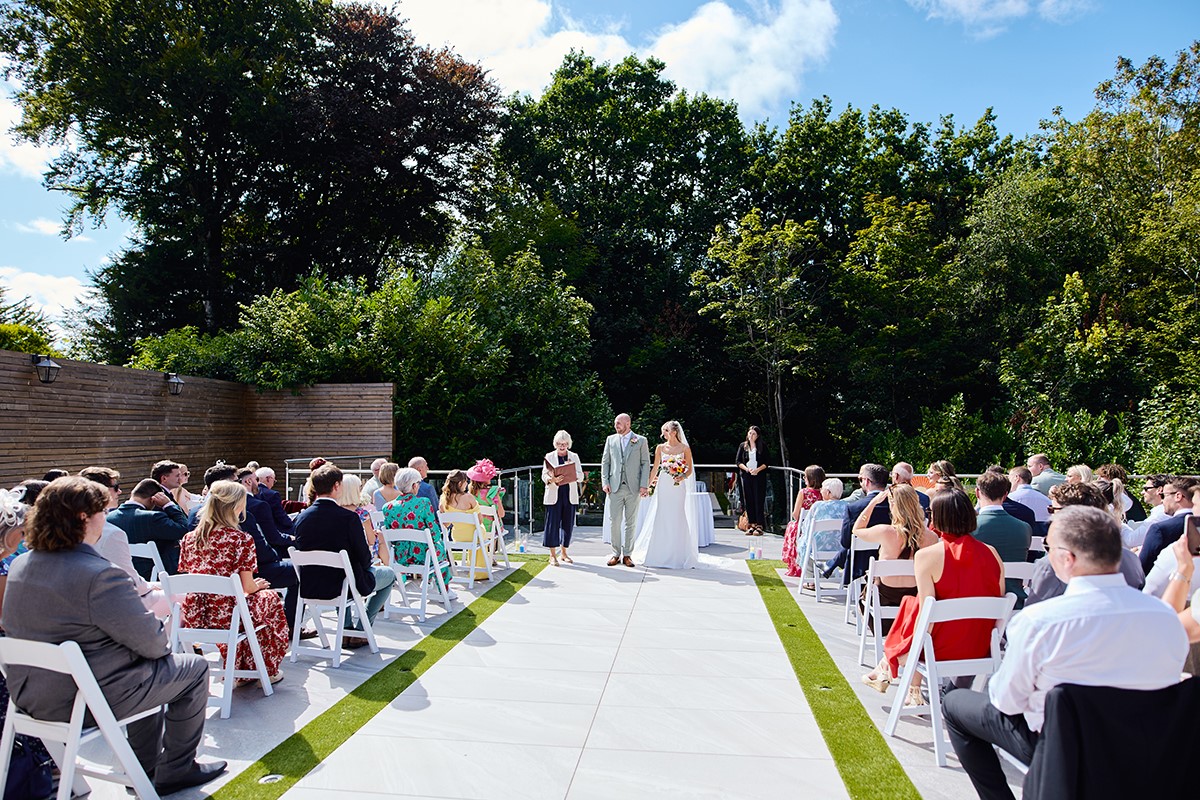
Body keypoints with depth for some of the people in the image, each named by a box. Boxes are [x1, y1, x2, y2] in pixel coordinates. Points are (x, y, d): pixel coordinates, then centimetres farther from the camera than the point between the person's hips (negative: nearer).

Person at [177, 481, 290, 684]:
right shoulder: (241, 539, -13)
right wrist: (258, 585, 13)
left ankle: (242, 672, 41)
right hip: (227, 615, -5)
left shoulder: (190, 538, 3)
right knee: (270, 597, 24)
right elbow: (248, 587, -11)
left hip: (193, 617, 6)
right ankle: (267, 670, 35)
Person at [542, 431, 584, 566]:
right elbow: (544, 475, -2)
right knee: (552, 523, -4)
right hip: (554, 495, -2)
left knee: (568, 524, 5)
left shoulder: (574, 457, 10)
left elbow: (581, 477, 4)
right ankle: (553, 554, 4)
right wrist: (552, 480, -23)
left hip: (570, 496, 2)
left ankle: (563, 552, 18)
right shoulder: (549, 457, 5)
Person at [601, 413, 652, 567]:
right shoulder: (611, 440, 10)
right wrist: (605, 482, 0)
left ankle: (627, 555, 12)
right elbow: (605, 462, 11)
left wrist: (644, 485, -7)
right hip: (615, 486, 1)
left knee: (631, 523, 4)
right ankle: (616, 554, 10)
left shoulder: (641, 440, 4)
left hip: (634, 488, -1)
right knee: (614, 521, 0)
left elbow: (645, 463, 2)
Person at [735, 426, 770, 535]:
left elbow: (767, 461, 2)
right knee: (748, 501, 2)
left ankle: (759, 526, -3)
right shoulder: (743, 446, 10)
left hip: (759, 476, -2)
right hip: (746, 476, 2)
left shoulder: (762, 446, 4)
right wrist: (746, 469, -8)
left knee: (759, 500, -5)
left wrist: (758, 469, -12)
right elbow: (737, 461, 8)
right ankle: (752, 525, 7)